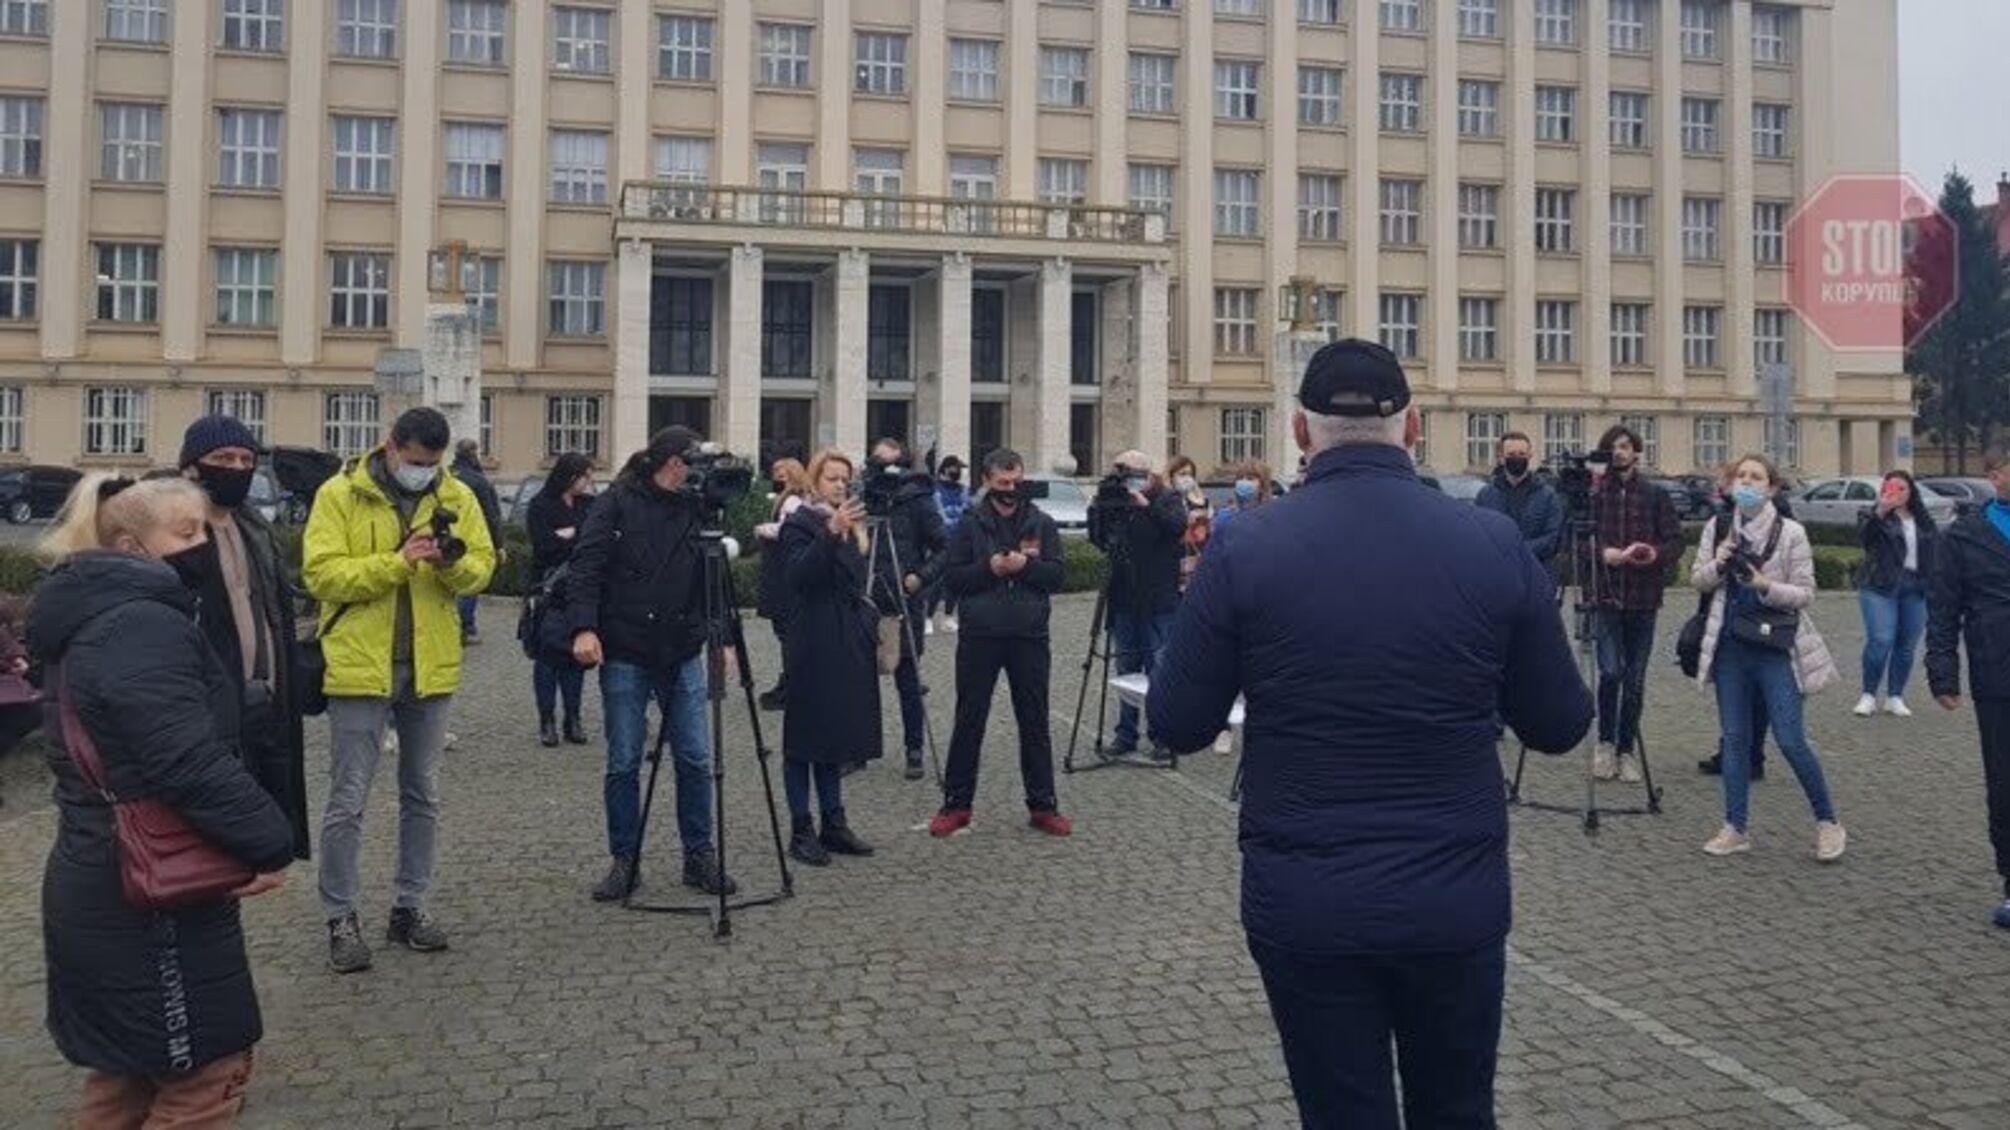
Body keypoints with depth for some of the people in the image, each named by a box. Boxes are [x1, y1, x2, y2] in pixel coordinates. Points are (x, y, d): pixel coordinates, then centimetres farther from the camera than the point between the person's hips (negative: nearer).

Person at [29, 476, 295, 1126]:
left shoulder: (94, 618, 13)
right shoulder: (143, 626, -22)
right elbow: (191, 764, -31)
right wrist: (270, 842, -19)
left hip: (108, 890, 10)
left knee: (129, 1070, 23)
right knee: (206, 1073, 3)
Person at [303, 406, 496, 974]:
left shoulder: (457, 497, 4)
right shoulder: (340, 494, -6)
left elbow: (482, 567, 3)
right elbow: (321, 573, -14)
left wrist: (455, 562, -19)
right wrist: (397, 562, -23)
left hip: (431, 669, 4)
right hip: (360, 668, -4)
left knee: (422, 795, 13)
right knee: (348, 801, 2)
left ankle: (411, 906, 26)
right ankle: (340, 917, 14)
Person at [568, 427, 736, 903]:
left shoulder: (694, 509, 8)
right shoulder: (617, 505, -3)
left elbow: (711, 579, 11)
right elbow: (586, 568, -8)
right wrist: (584, 627, -20)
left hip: (683, 654, 3)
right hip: (624, 654, -3)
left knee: (695, 759, 4)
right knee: (623, 764, 3)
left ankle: (699, 856, 17)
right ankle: (624, 860, 17)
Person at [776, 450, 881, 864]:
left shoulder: (853, 526, 17)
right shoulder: (800, 524, -6)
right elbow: (796, 576, -23)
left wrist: (871, 622, 16)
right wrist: (831, 532, -33)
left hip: (849, 643, 7)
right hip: (813, 644, -7)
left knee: (836, 735, 12)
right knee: (805, 736, -1)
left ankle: (834, 824, 18)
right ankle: (801, 830, 4)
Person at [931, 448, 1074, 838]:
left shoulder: (1042, 524, 6)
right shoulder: (970, 523, 3)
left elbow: (1058, 576, 2)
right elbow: (952, 577, -1)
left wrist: (1027, 564, -15)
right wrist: (988, 567, -15)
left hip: (1029, 635, 1)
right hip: (979, 635, -1)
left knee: (1035, 722, 8)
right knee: (969, 721, 6)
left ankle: (1042, 805, 17)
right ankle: (956, 803, 16)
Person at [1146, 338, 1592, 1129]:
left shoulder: (1245, 549, -10)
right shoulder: (1495, 544, -5)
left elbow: (1178, 724, -3)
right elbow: (1561, 725, 3)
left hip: (1304, 902, -1)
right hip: (1457, 897, 2)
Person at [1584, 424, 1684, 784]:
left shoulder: (1655, 495, 7)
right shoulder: (1593, 493, 3)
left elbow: (1677, 541, 4)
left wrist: (1656, 553, -16)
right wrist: (1604, 554, -19)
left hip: (1643, 599, 2)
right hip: (1605, 596, -2)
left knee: (1635, 680, 6)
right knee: (1611, 671, -13)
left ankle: (1626, 750, 19)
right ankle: (1605, 743, 7)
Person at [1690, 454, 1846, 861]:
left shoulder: (1790, 533, -5)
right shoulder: (1717, 529, 5)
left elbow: (1805, 593, -5)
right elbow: (1698, 580, 10)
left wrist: (1766, 586, -21)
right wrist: (1717, 565, -10)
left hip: (1776, 647, -4)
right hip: (1730, 646, 4)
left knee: (1791, 740, -4)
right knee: (1734, 739, 7)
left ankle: (1827, 821, 15)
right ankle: (1735, 828, 15)